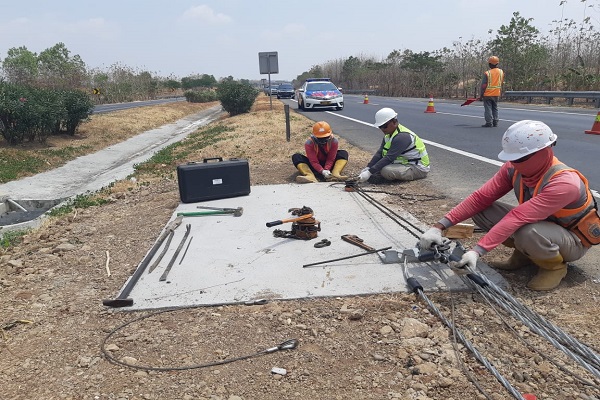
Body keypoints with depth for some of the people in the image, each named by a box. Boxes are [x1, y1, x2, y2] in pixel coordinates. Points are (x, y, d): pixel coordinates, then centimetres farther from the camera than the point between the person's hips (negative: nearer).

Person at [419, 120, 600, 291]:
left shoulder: (565, 183, -36)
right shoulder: (514, 168, -16)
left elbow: (517, 218, -44)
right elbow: (481, 198, -18)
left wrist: (477, 251, -48)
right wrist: (439, 226, -27)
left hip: (574, 240, -6)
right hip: (538, 224, 6)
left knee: (528, 233, -40)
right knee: (481, 211, -16)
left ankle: (555, 266, -7)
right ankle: (524, 253, 3)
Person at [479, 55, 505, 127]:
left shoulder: (487, 73, -14)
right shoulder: (501, 72, 3)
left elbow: (483, 85, -12)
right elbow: (501, 83, 11)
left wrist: (481, 95, -5)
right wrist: (500, 92, 21)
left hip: (488, 94, -5)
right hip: (496, 94, 5)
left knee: (488, 109, 0)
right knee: (495, 108, 15)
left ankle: (489, 122, -3)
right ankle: (495, 122, 16)